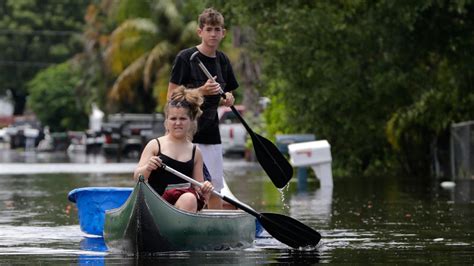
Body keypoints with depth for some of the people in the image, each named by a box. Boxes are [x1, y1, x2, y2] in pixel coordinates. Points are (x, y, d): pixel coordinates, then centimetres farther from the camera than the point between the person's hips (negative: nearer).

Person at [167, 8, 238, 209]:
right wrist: (201, 91, -21)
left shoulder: (223, 60, 10)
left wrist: (228, 99, -2)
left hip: (211, 133, 6)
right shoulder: (185, 58, -8)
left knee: (215, 188, 6)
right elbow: (172, 95, -10)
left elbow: (228, 94, 21)